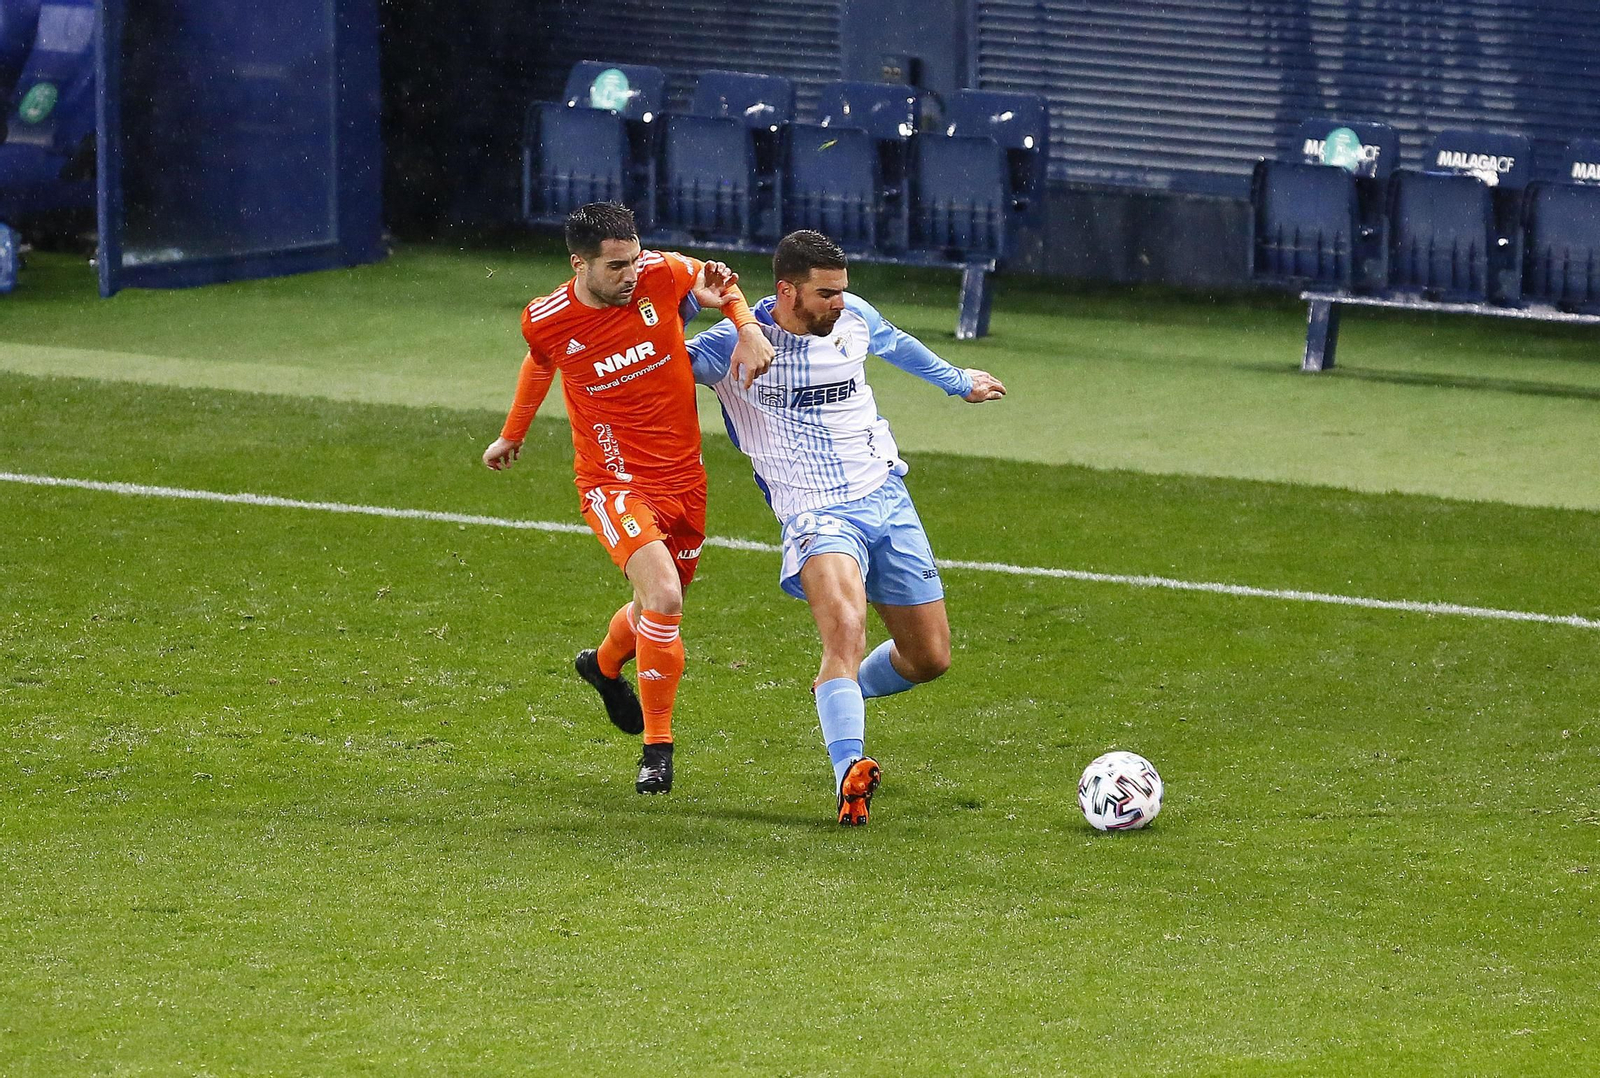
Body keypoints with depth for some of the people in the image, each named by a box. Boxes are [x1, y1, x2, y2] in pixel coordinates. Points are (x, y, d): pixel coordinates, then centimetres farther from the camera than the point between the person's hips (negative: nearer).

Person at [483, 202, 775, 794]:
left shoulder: (662, 275, -12)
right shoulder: (545, 322, -12)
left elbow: (719, 282, 11)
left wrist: (748, 327, -8)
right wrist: (512, 434, 27)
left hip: (684, 476, 4)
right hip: (614, 481, -4)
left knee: (657, 609, 16)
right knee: (663, 597, -23)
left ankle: (604, 665, 53)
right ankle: (657, 746, -7)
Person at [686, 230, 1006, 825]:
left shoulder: (853, 317, 5)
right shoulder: (733, 344, -11)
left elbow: (893, 343, 27)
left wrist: (957, 381, 44)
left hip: (887, 500, 6)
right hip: (816, 511, -6)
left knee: (930, 657, 8)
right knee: (844, 625, -34)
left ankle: (840, 693, 38)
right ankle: (849, 772, -47)